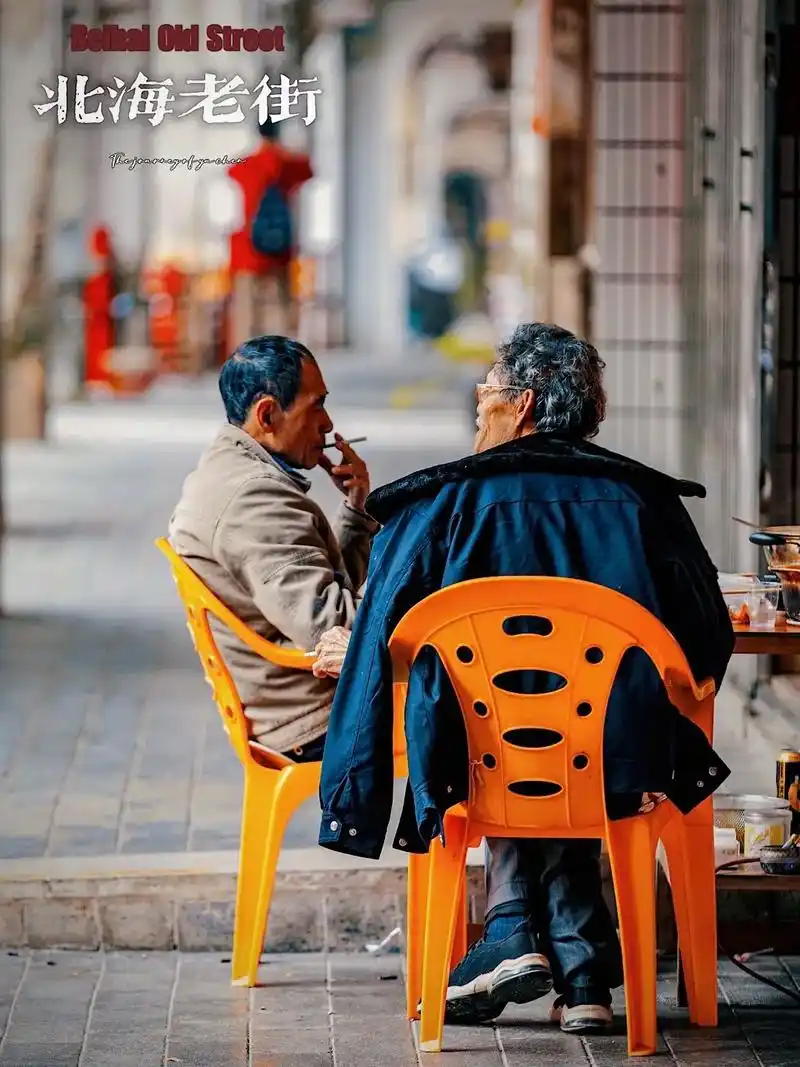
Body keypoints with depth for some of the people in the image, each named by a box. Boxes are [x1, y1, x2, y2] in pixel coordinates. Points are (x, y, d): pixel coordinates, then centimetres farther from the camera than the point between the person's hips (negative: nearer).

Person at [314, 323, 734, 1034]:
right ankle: (581, 972, 24)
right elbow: (710, 638, 11)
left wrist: (350, 652, 25)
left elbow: (385, 634, 2)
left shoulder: (447, 503, -2)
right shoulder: (645, 499, 4)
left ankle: (515, 933, 22)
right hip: (622, 765, 1)